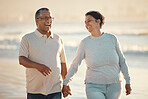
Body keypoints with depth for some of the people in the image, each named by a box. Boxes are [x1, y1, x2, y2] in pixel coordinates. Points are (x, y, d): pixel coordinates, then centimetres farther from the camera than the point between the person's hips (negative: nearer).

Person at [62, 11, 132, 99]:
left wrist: (128, 82, 7)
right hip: (94, 87, -2)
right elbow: (75, 64, 4)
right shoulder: (85, 43, -4)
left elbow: (122, 61, 7)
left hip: (114, 87, 2)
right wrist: (65, 83, 4)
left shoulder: (112, 39, -1)